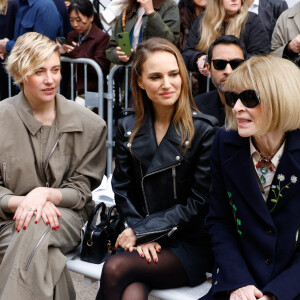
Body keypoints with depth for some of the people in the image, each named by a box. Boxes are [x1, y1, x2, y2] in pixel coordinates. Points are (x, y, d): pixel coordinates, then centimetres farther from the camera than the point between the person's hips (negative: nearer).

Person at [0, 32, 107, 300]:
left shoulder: (89, 124, 0)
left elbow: (81, 189, 3)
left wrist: (45, 194, -18)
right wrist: (23, 202, -19)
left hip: (65, 214, 1)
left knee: (37, 231, -36)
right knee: (47, 256, -35)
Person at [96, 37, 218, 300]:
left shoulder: (204, 130, -7)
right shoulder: (128, 128, 7)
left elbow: (200, 202, -9)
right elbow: (123, 189, 7)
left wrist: (142, 229, -11)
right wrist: (142, 237, -9)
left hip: (190, 244, -3)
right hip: (144, 241, 3)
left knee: (115, 269, -28)